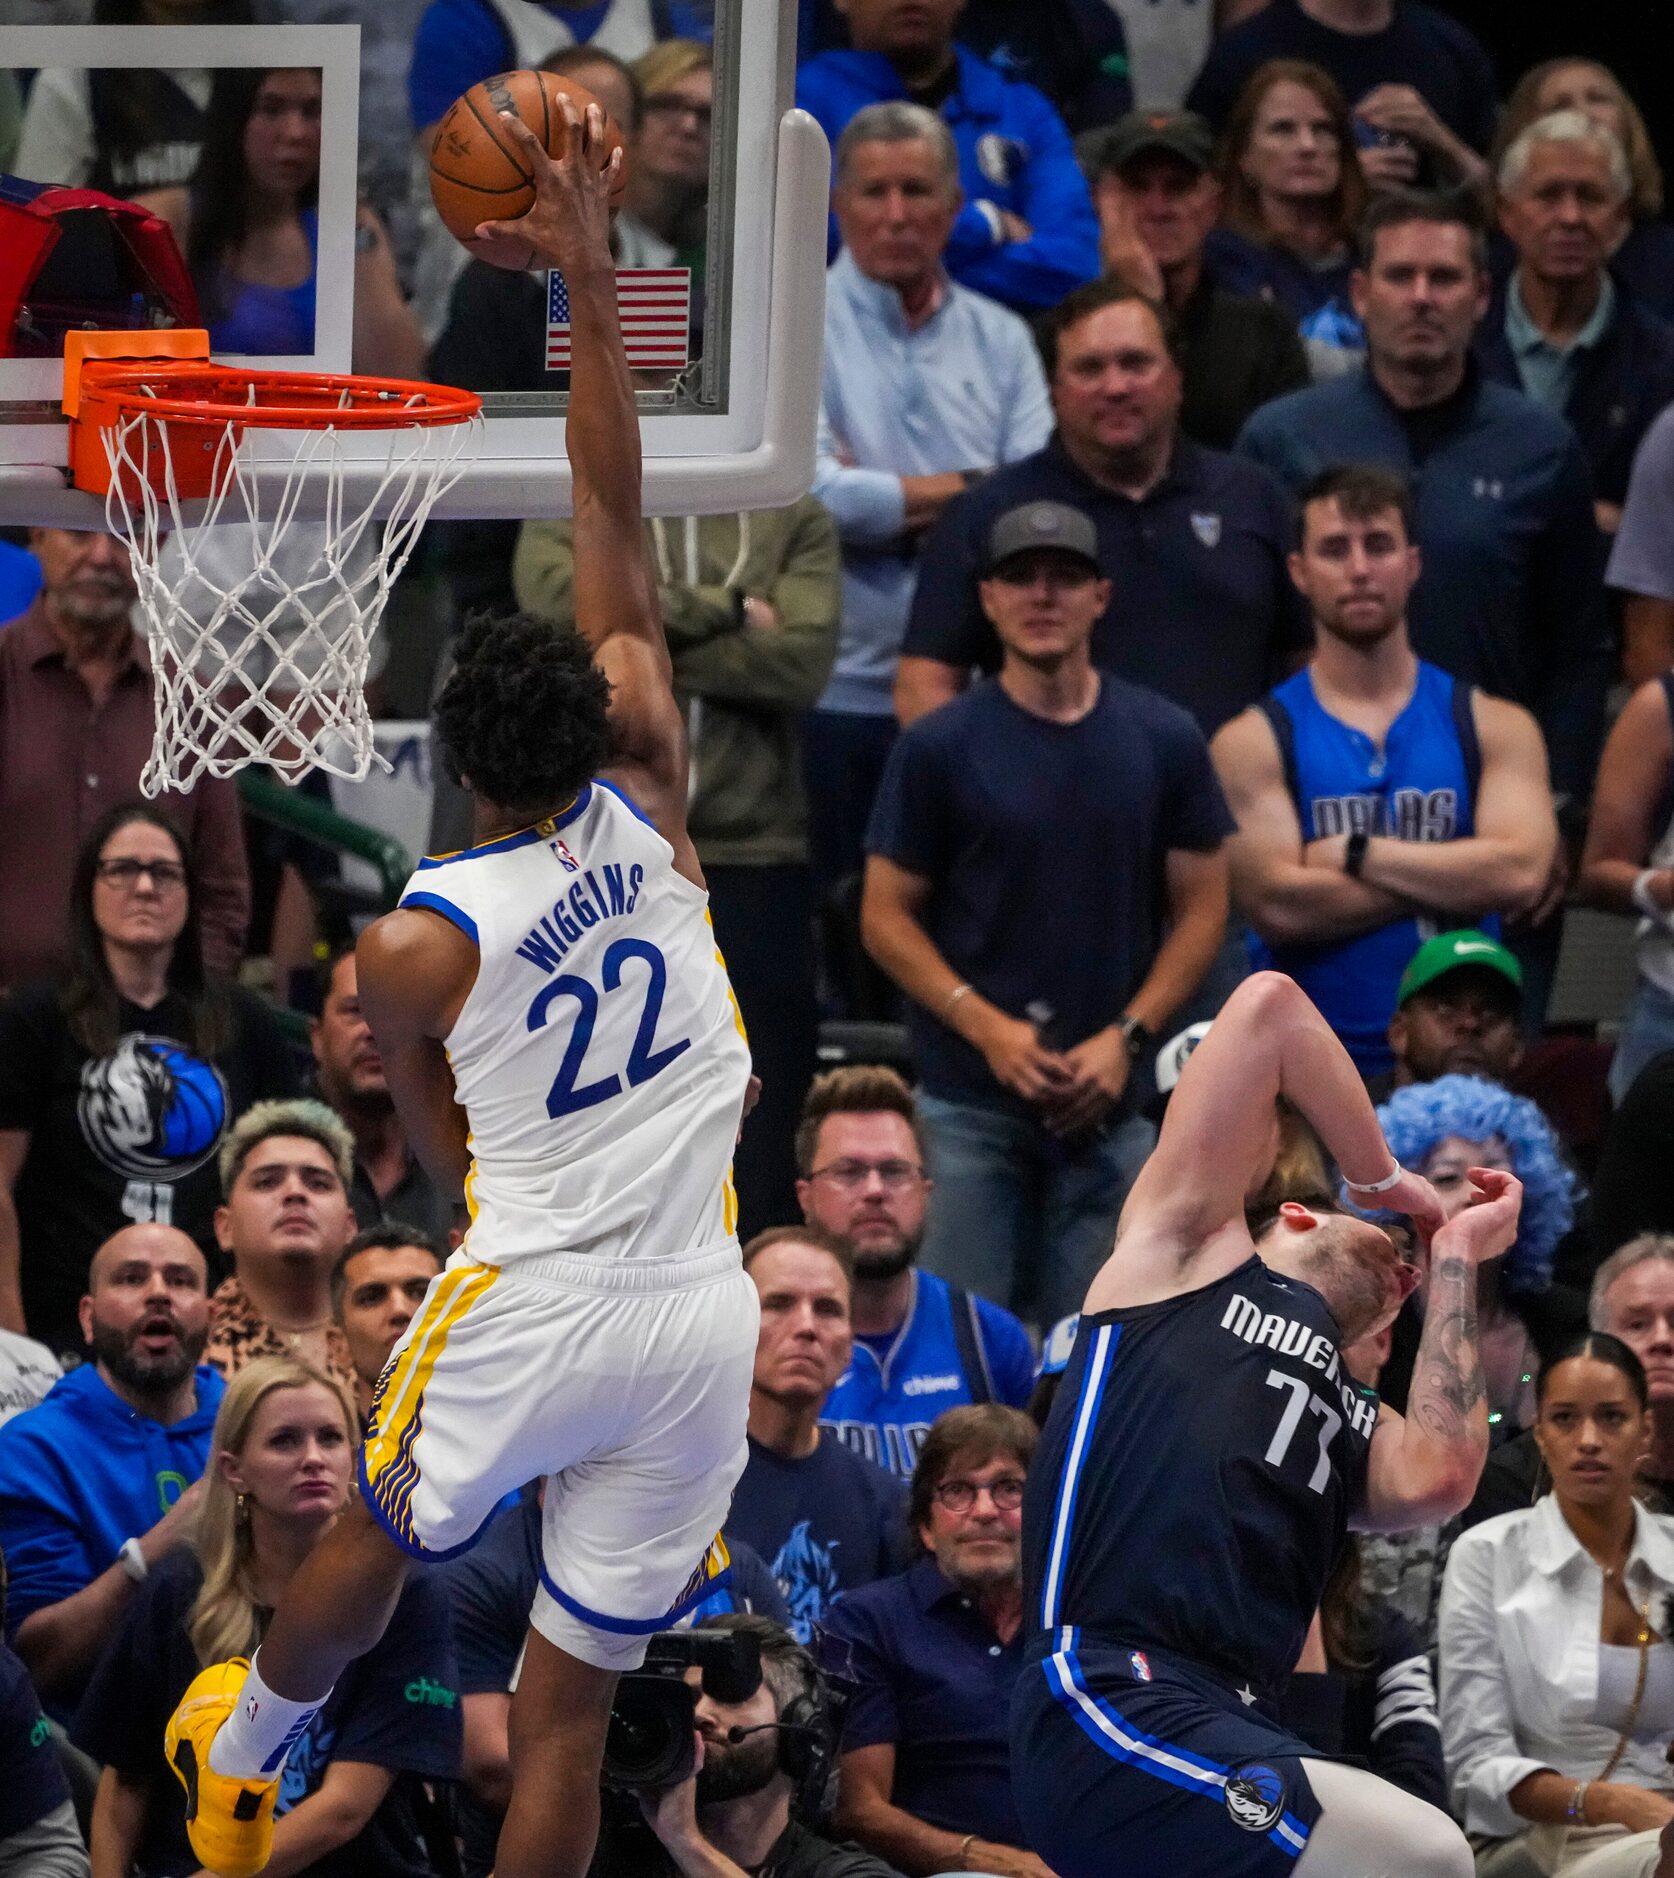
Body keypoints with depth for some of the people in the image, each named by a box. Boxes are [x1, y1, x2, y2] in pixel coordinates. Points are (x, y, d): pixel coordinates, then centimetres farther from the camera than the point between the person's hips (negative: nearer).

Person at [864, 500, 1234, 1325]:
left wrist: (1127, 1036, -6)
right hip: (967, 1100, -2)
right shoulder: (939, 747, 0)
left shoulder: (1163, 741, 6)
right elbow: (887, 915, 1)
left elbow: (1201, 908, 7)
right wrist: (986, 1026, -12)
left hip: (1109, 1102, 2)